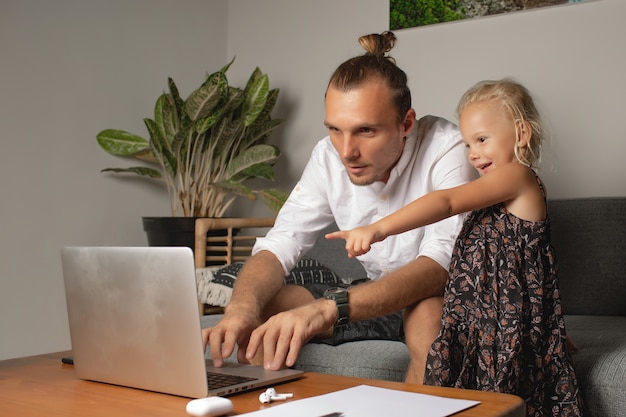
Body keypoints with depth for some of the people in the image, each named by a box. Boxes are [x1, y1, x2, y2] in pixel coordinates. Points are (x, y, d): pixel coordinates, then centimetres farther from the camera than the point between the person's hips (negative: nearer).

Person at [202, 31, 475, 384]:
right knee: (259, 314, -13)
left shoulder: (445, 149, -24)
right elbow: (279, 245, -12)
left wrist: (327, 308, -49)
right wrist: (243, 304, -36)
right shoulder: (329, 156, -9)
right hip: (374, 295, 4)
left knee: (433, 314, -38)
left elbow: (440, 265, -36)